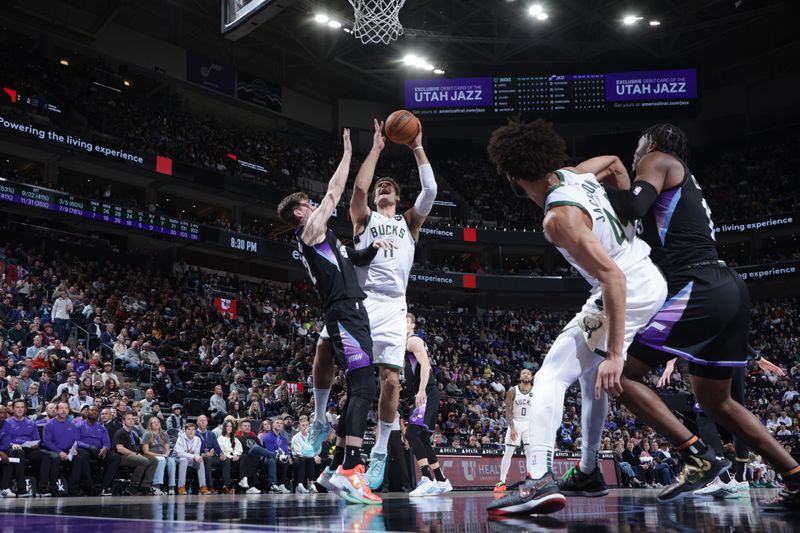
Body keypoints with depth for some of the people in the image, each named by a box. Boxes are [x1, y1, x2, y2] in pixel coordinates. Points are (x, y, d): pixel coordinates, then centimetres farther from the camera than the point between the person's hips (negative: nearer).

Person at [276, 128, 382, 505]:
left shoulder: (319, 237, 25)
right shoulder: (311, 229, -1)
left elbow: (349, 261, 34)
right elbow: (334, 191, 1)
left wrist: (372, 247, 16)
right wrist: (348, 151, 12)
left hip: (350, 314, 10)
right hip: (345, 314, -10)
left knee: (357, 391, 10)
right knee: (364, 387, -20)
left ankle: (337, 469, 12)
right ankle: (350, 470, -27)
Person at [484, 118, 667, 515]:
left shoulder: (559, 218, -24)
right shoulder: (575, 174, 2)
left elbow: (613, 277, -28)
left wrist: (615, 352, -27)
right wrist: (629, 211, 29)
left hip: (628, 294, -10)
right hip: (651, 280, 10)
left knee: (550, 379, -14)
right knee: (591, 374, 26)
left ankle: (540, 481, -29)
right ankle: (588, 473, 36)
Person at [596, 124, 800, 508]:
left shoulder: (660, 160, 5)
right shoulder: (684, 184, 31)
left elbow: (631, 208, -15)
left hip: (699, 291, -10)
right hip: (729, 289, 10)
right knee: (715, 401, 21)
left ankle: (699, 457, -12)